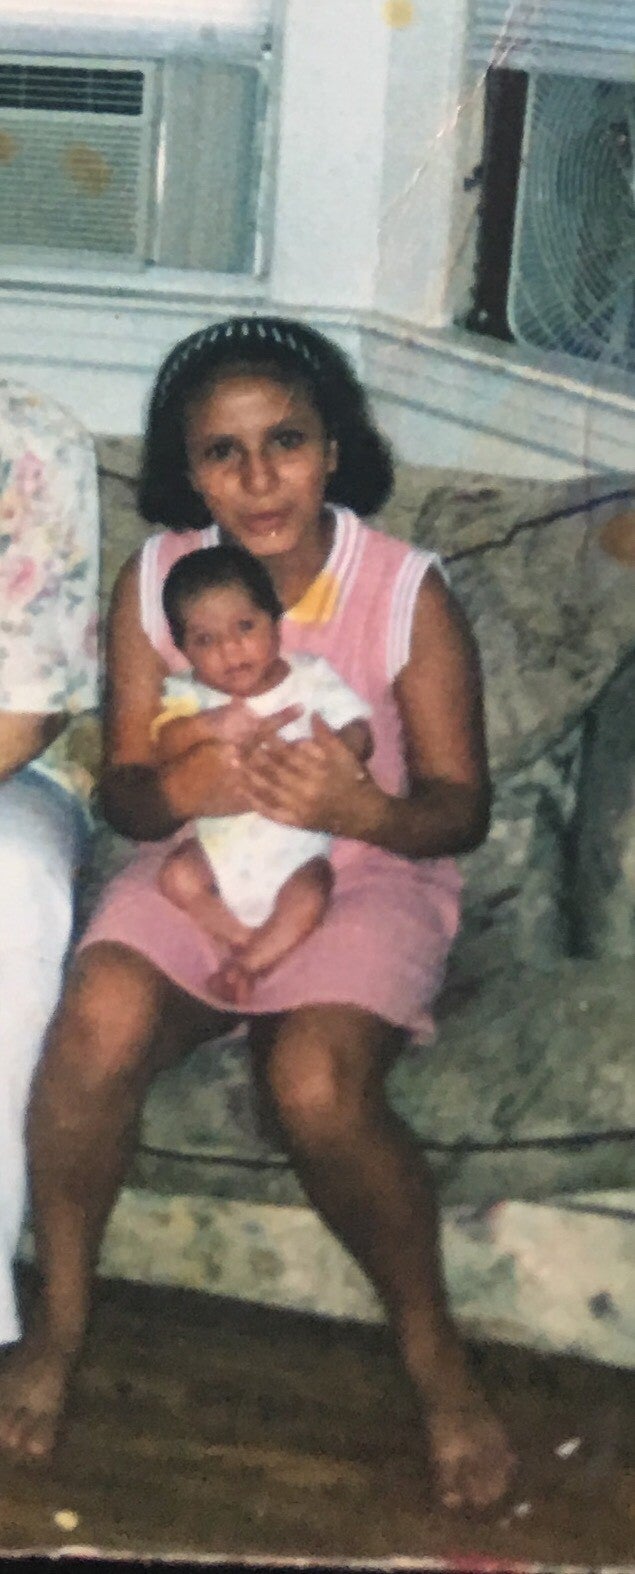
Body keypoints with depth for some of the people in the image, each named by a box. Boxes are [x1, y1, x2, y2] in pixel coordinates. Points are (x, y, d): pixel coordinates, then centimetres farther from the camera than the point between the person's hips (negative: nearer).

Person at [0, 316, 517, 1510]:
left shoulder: (407, 592, -13)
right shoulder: (155, 578, -5)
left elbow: (461, 806, -7)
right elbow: (122, 789, 0)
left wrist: (365, 810, -30)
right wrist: (183, 788, -25)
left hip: (367, 877, -2)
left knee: (316, 1083, -32)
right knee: (96, 1027, -29)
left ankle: (434, 1353, -5)